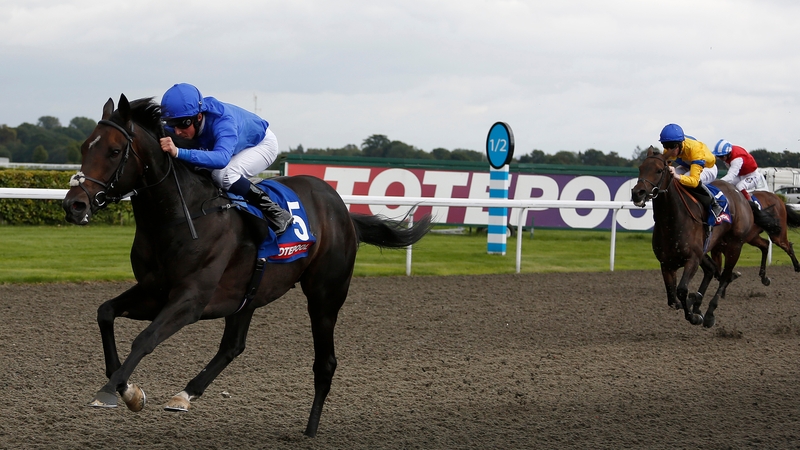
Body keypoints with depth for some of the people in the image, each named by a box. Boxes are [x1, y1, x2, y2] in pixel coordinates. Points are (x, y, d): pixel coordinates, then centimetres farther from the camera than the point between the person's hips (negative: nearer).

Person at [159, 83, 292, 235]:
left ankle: (277, 214, -18)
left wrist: (178, 152, -73)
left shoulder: (222, 122, -44)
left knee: (222, 174, -32)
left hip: (262, 144, -8)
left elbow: (222, 158, -62)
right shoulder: (188, 117, -25)